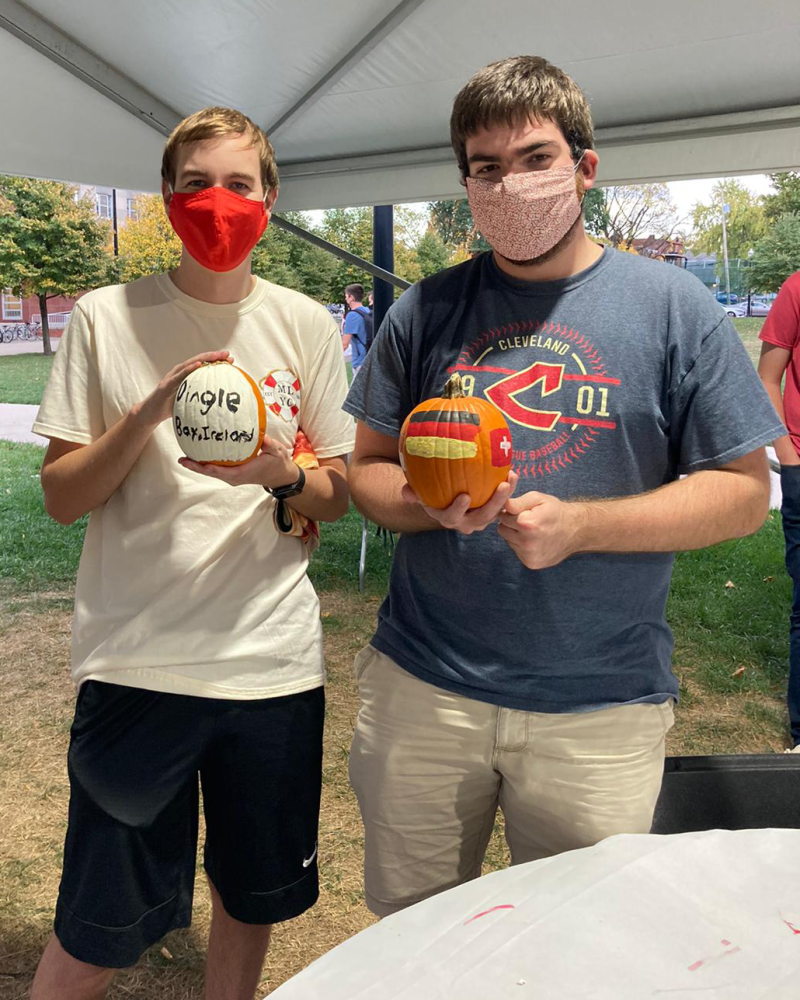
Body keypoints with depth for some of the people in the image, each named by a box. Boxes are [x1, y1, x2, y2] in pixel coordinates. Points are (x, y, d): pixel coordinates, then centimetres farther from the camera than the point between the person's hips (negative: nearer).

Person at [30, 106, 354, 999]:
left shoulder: (306, 326, 4)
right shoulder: (105, 318, 0)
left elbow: (340, 495, 6)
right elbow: (60, 497, -1)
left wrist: (282, 475, -16)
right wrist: (148, 413, -17)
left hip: (273, 660, 2)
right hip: (135, 660, -2)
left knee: (254, 897, 18)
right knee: (99, 927, 8)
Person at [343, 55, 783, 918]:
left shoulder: (672, 307, -2)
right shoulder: (426, 311, 5)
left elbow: (743, 491, -4)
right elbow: (368, 468, 8)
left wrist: (579, 524, -18)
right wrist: (427, 503, -15)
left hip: (600, 708, -1)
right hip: (422, 688, 2)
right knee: (406, 932, 20)